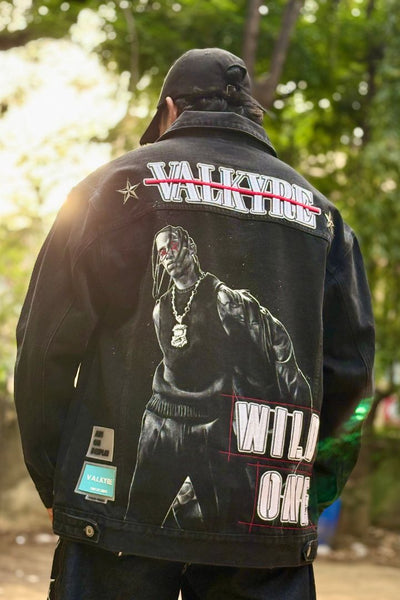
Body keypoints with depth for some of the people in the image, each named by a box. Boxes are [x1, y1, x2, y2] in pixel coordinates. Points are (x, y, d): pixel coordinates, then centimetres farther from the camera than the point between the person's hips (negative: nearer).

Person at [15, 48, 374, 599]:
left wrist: (53, 482, 9)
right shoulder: (317, 209, 15)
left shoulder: (120, 182, 5)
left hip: (125, 506, -2)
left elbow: (47, 344, 1)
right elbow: (350, 369, 11)